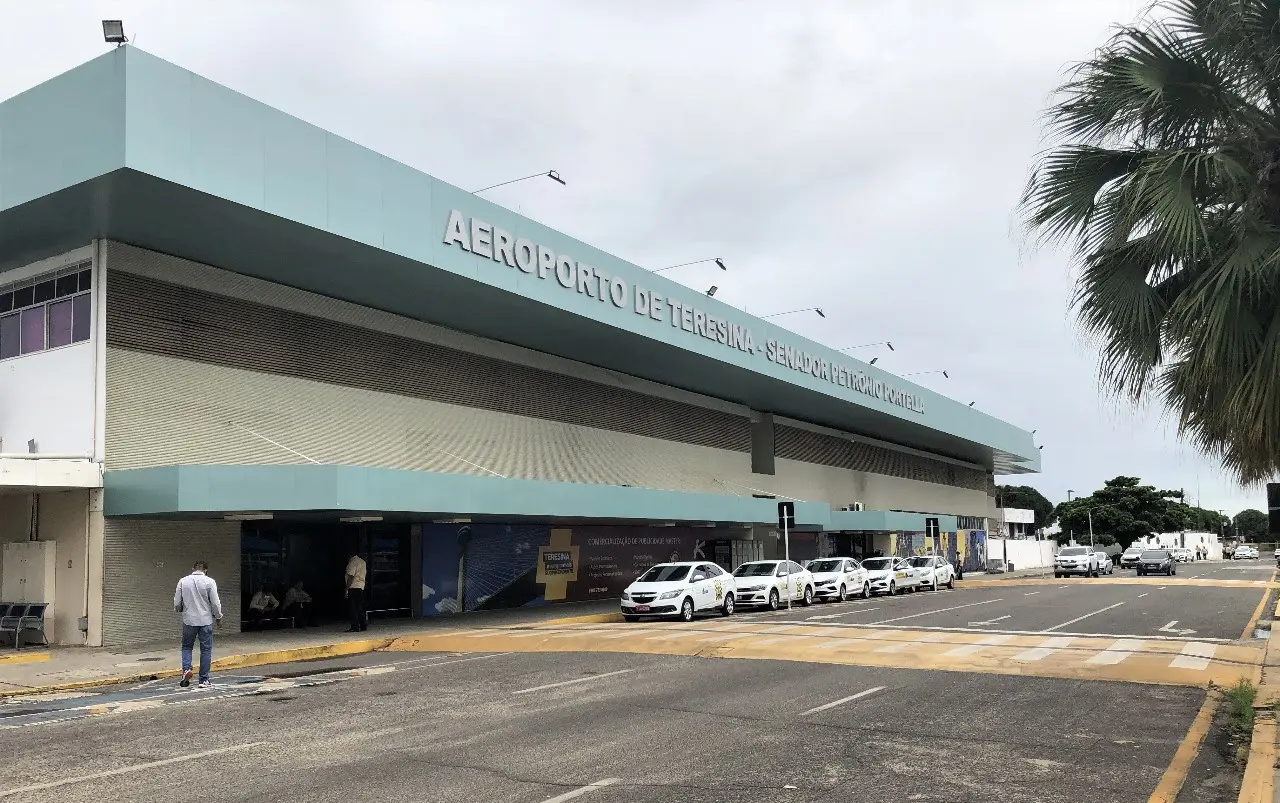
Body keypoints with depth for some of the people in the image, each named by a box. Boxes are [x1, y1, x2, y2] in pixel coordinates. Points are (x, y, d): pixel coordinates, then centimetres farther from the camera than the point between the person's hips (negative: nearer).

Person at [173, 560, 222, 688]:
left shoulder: (183, 581, 0)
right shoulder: (209, 582, -7)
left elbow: (177, 604, 3)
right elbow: (215, 603, -7)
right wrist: (218, 617, 10)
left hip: (189, 620, 2)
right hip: (206, 621, -1)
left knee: (187, 647, 19)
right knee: (206, 650, 6)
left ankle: (186, 669, -4)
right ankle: (204, 680, 7)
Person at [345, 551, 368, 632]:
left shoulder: (352, 562, -12)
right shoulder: (362, 561, 16)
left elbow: (351, 576, -18)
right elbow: (365, 571, 25)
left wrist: (347, 589, -18)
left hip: (353, 587, -9)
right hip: (361, 587, 9)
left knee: (353, 608, -6)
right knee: (360, 607, 14)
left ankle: (355, 627, -7)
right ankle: (363, 625, 16)